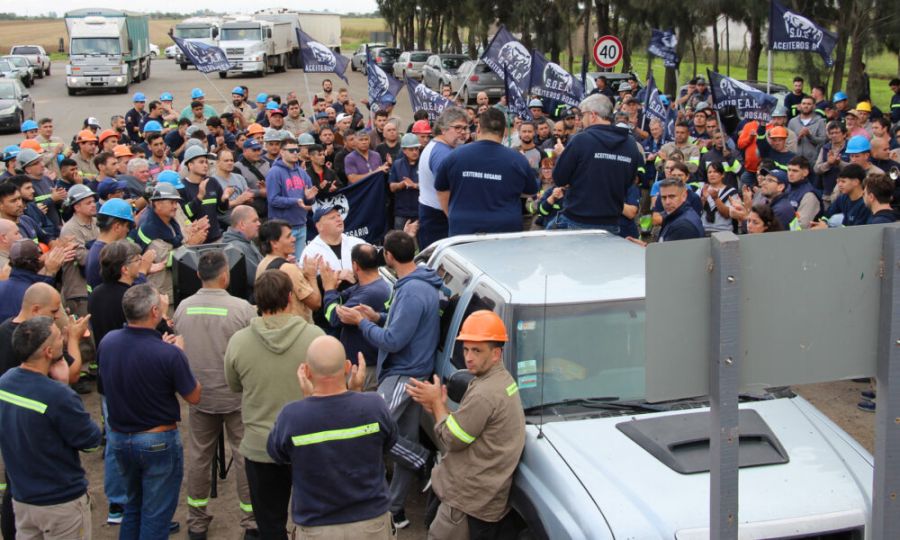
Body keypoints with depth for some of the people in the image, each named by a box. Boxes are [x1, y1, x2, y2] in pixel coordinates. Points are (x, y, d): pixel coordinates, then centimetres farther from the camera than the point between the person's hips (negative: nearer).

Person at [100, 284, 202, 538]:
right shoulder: (169, 354, -26)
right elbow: (193, 397, -11)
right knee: (155, 516, 9)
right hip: (158, 441, -6)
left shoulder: (107, 342, -9)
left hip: (118, 438, 6)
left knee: (133, 506, 24)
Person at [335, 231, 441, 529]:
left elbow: (393, 341, -24)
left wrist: (360, 322, -12)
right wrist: (378, 317, 9)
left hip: (404, 374, -10)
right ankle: (395, 510, 17)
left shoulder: (412, 291, -23)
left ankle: (427, 461, -3)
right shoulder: (419, 284, 11)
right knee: (404, 440, 11)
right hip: (409, 372, 10)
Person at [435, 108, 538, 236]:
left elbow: (442, 192, 10)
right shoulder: (518, 160, -3)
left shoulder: (454, 156, -1)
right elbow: (531, 192, 13)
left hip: (462, 231, 1)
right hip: (506, 234, 0)